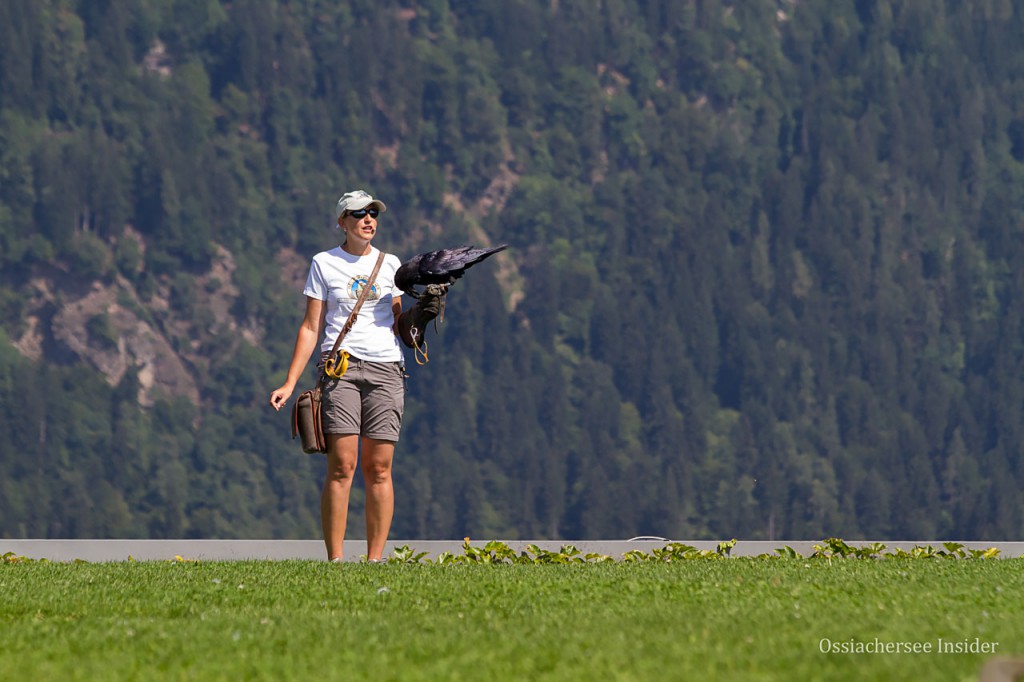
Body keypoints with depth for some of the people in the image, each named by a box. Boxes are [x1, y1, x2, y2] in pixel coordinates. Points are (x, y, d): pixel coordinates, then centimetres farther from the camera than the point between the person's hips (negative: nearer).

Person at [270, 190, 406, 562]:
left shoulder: (389, 264, 15)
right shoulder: (324, 264, 8)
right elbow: (311, 327, 7)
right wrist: (290, 384, 0)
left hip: (386, 368, 2)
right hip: (340, 366, -2)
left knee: (378, 469, -3)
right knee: (342, 466, -12)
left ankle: (374, 559, 0)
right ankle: (334, 559, -12)